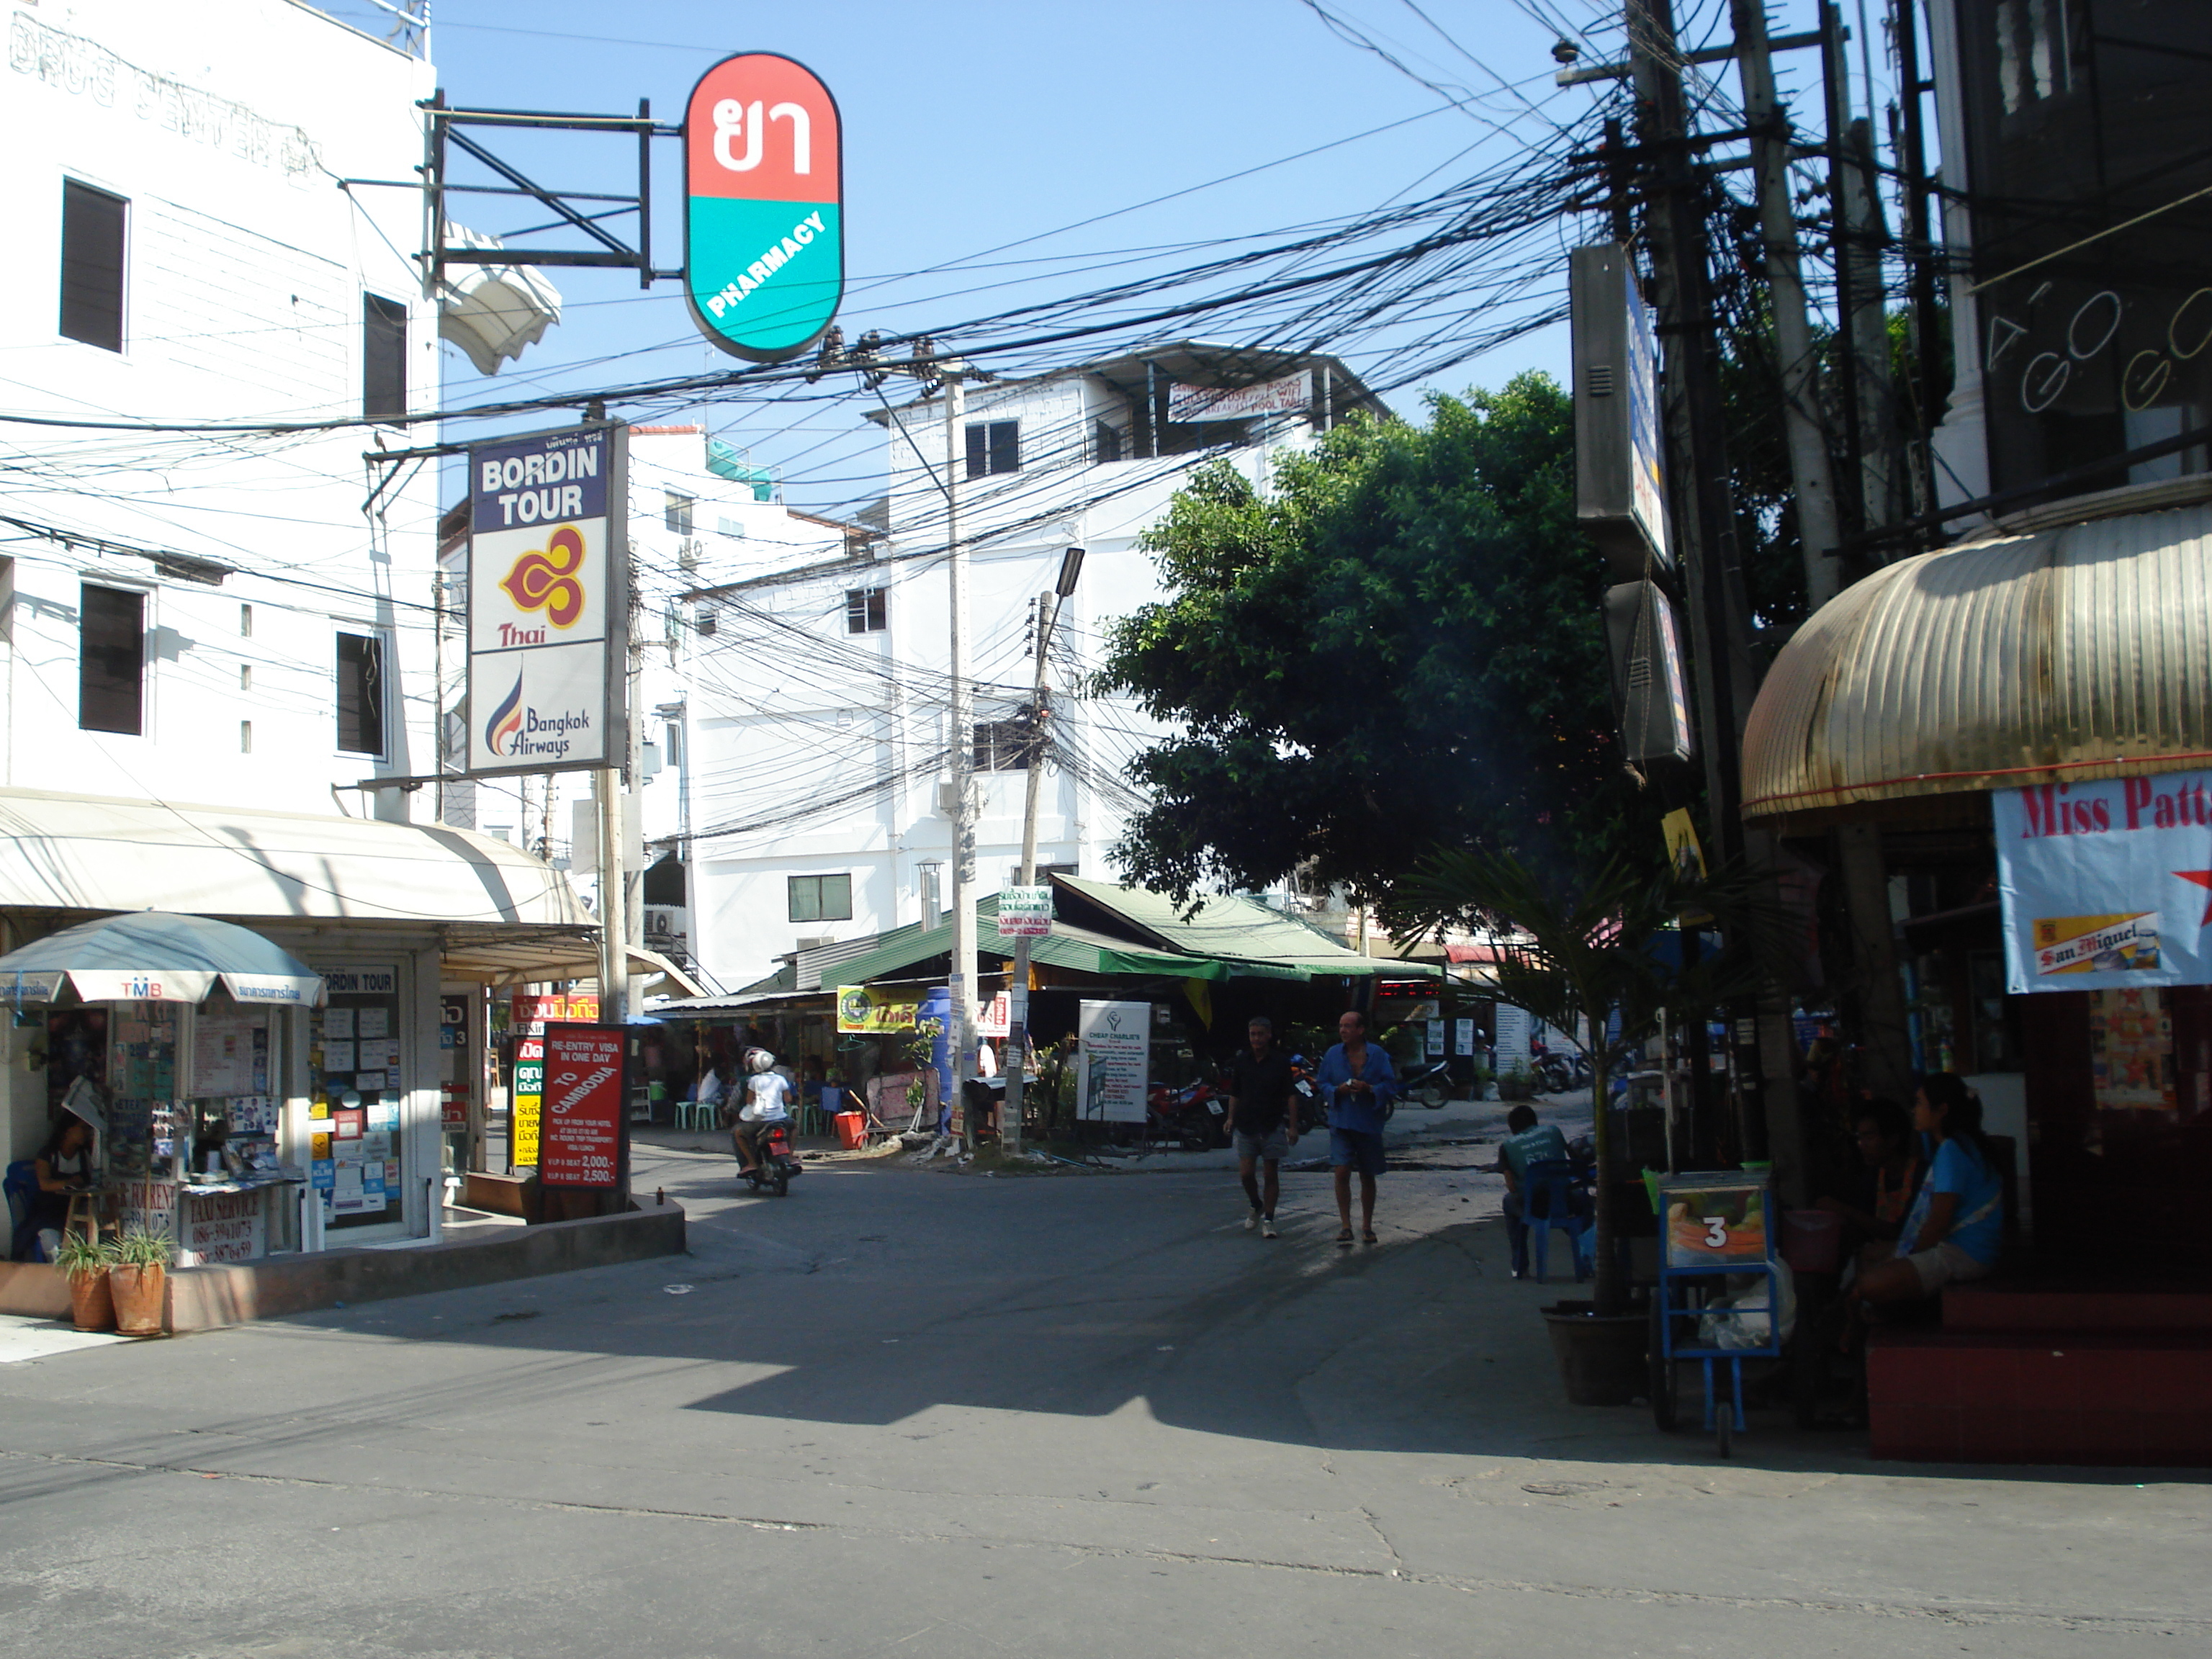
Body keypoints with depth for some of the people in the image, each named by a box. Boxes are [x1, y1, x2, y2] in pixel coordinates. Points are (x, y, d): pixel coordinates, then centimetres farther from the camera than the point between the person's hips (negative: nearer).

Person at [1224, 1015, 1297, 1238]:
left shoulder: (1281, 1062, -1)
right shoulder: (1241, 1061, 6)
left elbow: (1290, 1096, 0)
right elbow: (1234, 1094, 12)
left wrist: (1293, 1126, -5)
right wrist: (1231, 1118, 1)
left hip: (1273, 1127, -2)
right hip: (1246, 1126, 2)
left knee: (1271, 1174, 2)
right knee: (1246, 1173, -3)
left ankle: (1268, 1219, 9)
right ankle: (1256, 1206, 24)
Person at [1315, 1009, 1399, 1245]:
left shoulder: (1378, 1055, -2)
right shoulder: (1333, 1054, 3)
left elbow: (1391, 1087, -3)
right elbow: (1322, 1084, 9)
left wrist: (1369, 1089, -20)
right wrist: (1337, 1090, -12)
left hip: (1369, 1125, 0)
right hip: (1341, 1123, 0)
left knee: (1367, 1177, 11)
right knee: (1342, 1172, -14)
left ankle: (1367, 1226, 25)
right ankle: (1345, 1225, -7)